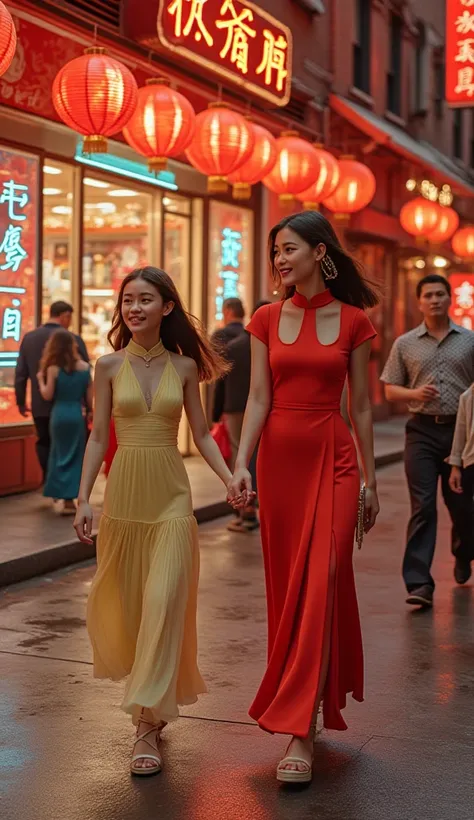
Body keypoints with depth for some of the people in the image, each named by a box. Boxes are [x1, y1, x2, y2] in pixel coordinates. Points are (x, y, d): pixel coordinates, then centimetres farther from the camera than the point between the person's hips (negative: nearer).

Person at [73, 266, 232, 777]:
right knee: (122, 601, 9)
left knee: (164, 602, -9)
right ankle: (152, 696, 35)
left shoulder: (184, 366, 3)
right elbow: (98, 437, 4)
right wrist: (83, 499, -3)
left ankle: (147, 725, -5)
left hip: (171, 495, -1)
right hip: (122, 491, 1)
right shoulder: (109, 366, 3)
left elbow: (201, 434, 7)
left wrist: (231, 479, -7)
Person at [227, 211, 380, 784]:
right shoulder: (267, 319, 5)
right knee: (286, 585, 9)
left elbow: (360, 406, 4)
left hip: (334, 459, -2)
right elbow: (258, 398, 1)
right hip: (279, 457, 3)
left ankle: (299, 730, -8)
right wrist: (241, 466, -11)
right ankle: (306, 702, 27)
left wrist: (370, 480, 5)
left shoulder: (353, 321, 1)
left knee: (319, 585, -9)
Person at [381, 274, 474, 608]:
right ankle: (419, 584, -9)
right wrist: (415, 394, -12)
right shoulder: (405, 344, 6)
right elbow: (390, 390, 9)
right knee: (423, 507, -8)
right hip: (422, 431, -1)